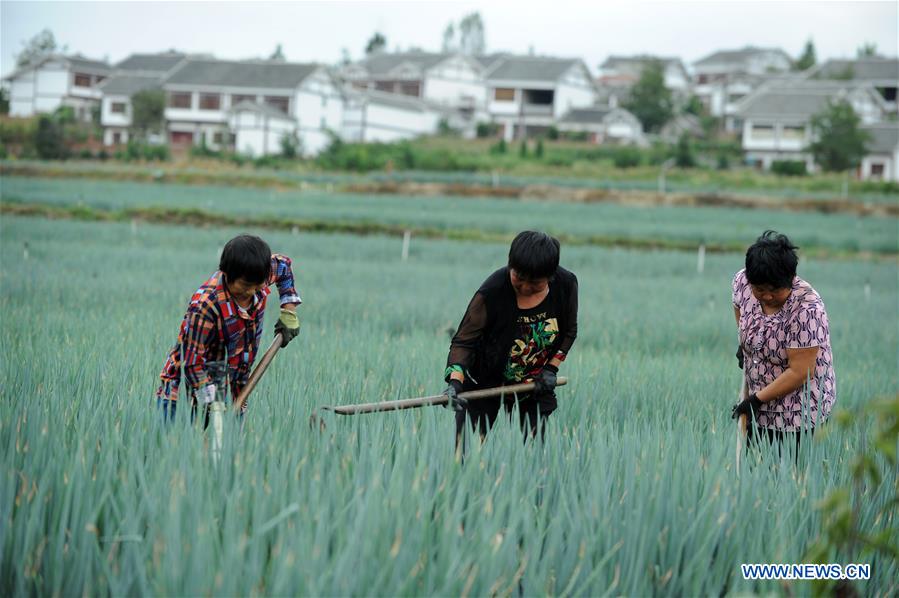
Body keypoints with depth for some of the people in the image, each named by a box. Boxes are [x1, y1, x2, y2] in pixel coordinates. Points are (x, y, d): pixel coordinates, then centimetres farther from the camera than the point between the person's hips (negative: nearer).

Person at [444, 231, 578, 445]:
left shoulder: (566, 284, -13)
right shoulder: (492, 291, -25)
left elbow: (569, 331, 6)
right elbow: (463, 341, -21)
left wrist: (551, 368, -4)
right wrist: (455, 381, -37)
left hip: (535, 385, 3)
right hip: (485, 382, -3)